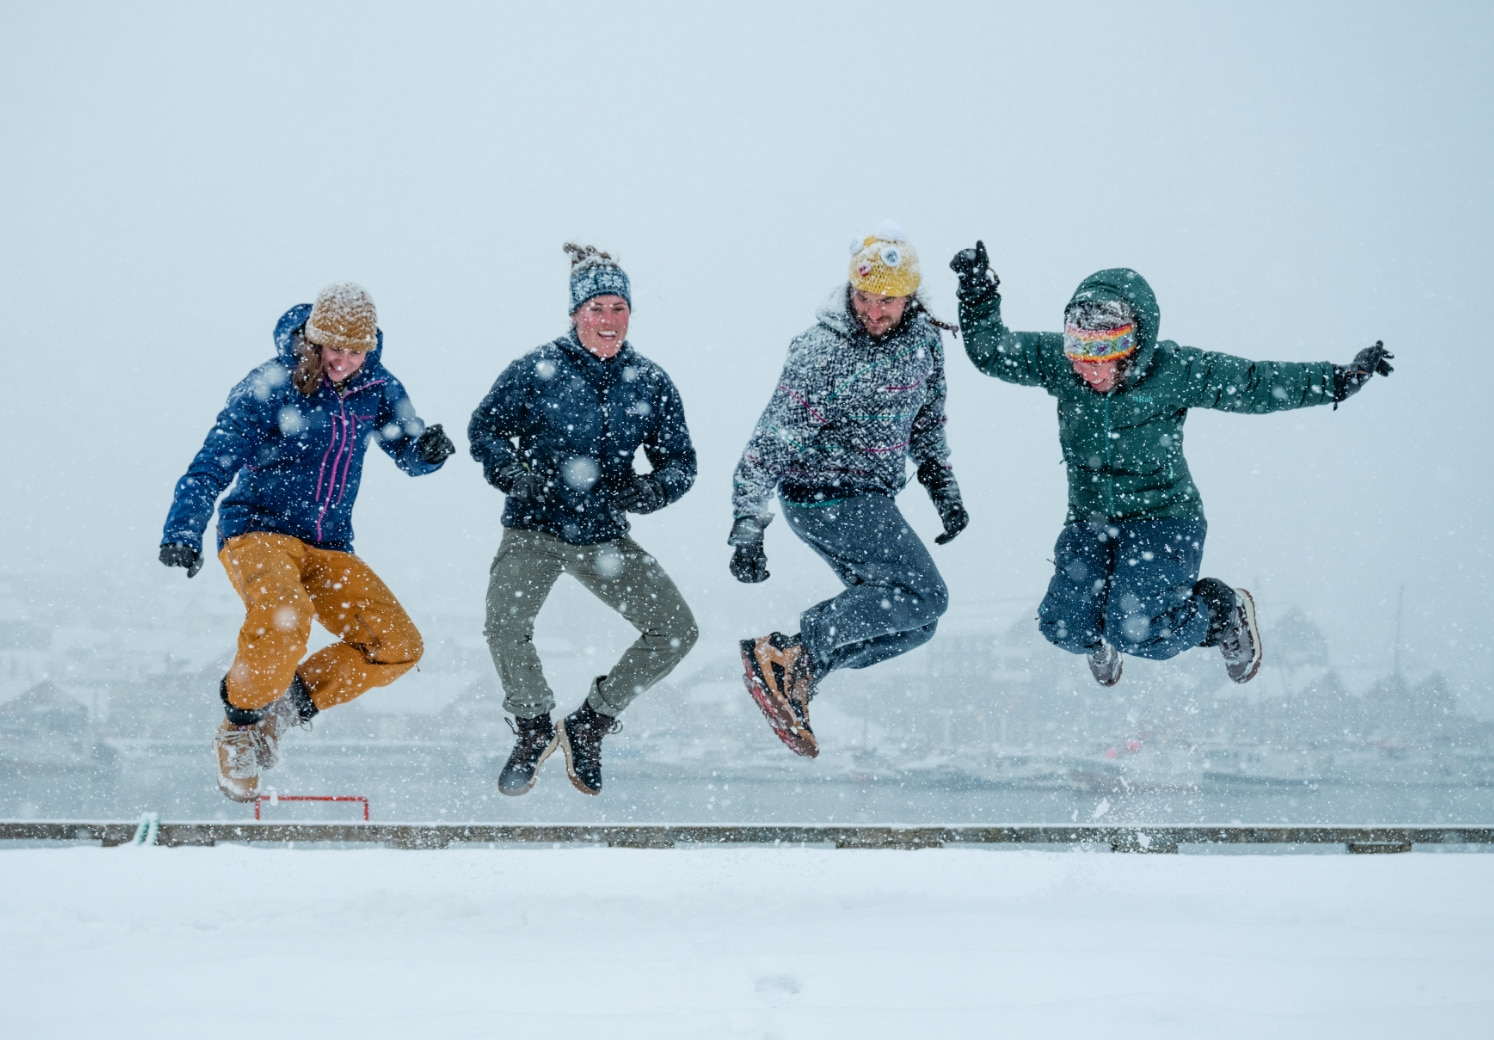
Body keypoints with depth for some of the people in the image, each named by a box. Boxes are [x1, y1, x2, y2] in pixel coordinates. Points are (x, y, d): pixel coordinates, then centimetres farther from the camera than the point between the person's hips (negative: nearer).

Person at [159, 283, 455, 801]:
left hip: (328, 548, 5)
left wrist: (428, 450, -12)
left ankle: (287, 708, 7)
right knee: (284, 617, -36)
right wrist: (182, 534, -30)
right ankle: (241, 722, -9)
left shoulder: (376, 388, 3)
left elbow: (409, 457, 13)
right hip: (257, 531, -5)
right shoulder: (269, 386, -11)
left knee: (398, 646, -10)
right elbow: (212, 466, -15)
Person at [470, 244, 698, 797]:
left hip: (604, 538, 3)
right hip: (534, 529, -3)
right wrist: (514, 475, -18)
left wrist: (649, 490, -14)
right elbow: (485, 430, 1)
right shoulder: (537, 369, -6)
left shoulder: (651, 383, 2)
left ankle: (590, 724, 14)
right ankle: (534, 726, 3)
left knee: (677, 630, -6)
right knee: (504, 624, -28)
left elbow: (680, 461, 7)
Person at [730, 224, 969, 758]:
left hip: (871, 502, 8)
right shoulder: (821, 354, -20)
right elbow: (768, 446, -18)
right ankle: (789, 652, -19)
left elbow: (925, 419, 20)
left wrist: (943, 487, 14)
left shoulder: (923, 339, 1)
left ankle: (797, 674, 3)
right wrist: (747, 532, -21)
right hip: (823, 495, -8)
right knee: (923, 597, -18)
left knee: (914, 624, 6)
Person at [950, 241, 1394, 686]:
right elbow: (991, 351, -3)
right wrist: (979, 297, -20)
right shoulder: (1057, 362, -9)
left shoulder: (1175, 371, -16)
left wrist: (1340, 379, -18)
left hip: (1163, 519, -4)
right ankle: (1100, 635, 30)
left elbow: (1256, 385, -13)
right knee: (1066, 628, -11)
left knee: (1135, 632, -21)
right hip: (1090, 520, 4)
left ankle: (1223, 612, 12)